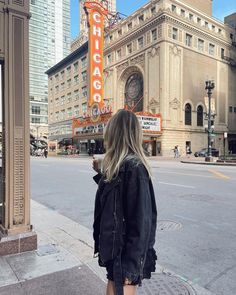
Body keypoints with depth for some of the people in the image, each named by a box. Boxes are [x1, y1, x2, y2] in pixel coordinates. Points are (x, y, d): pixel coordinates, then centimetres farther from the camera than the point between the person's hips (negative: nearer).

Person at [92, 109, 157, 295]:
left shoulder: (134, 168, -24)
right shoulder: (120, 167, 4)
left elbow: (140, 222, -24)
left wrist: (130, 268, -19)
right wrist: (103, 174, 11)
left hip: (126, 254, -9)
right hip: (115, 249, 9)